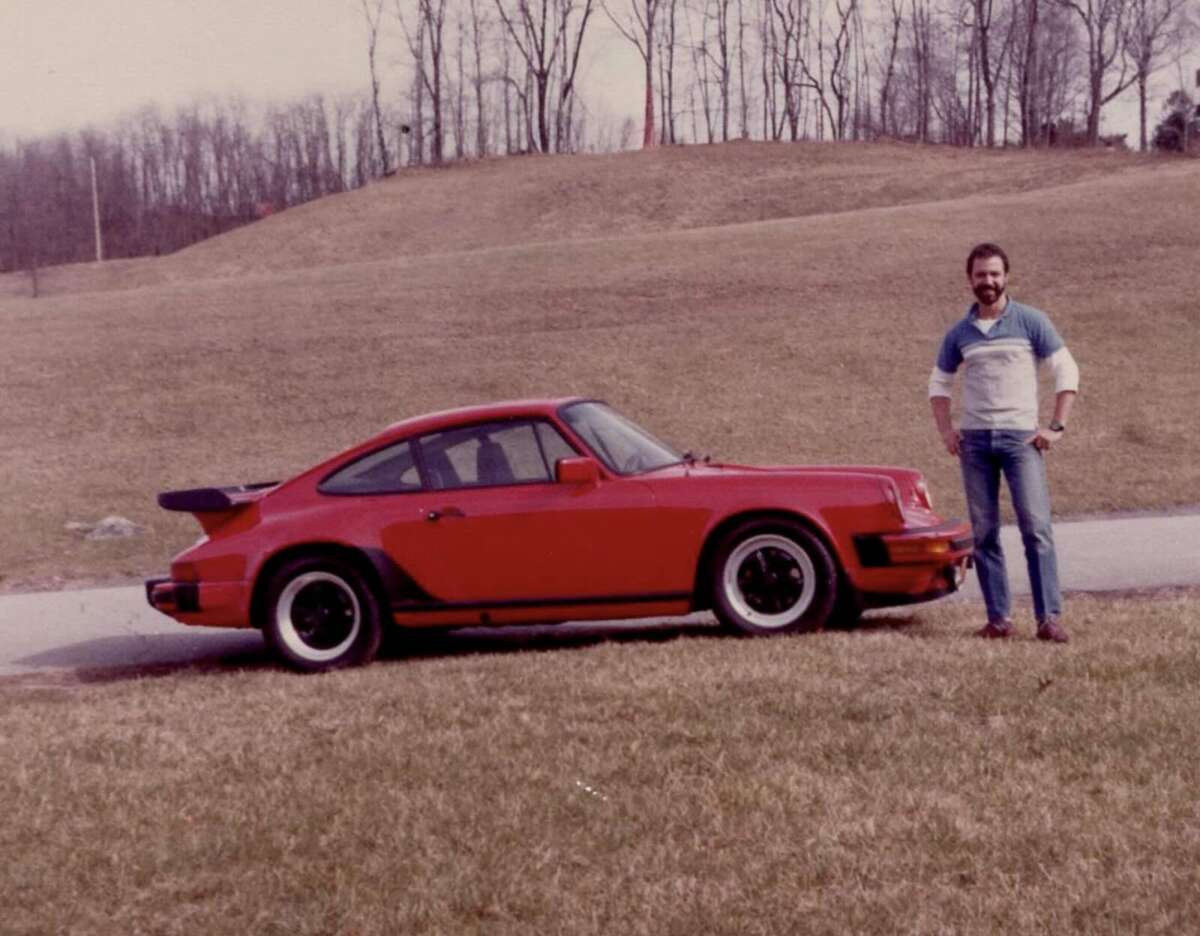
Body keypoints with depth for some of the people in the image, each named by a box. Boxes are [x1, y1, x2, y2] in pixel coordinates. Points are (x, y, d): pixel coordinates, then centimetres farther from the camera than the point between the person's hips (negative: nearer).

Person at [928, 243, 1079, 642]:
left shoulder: (1031, 322, 1)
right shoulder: (959, 333, 10)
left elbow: (1067, 372, 1)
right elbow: (939, 383, 22)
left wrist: (1057, 427, -7)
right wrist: (946, 430, 7)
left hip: (1021, 436, -3)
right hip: (974, 440, 3)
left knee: (1036, 527, -10)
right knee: (984, 532, 3)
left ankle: (1049, 618, -11)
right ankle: (998, 618, 8)